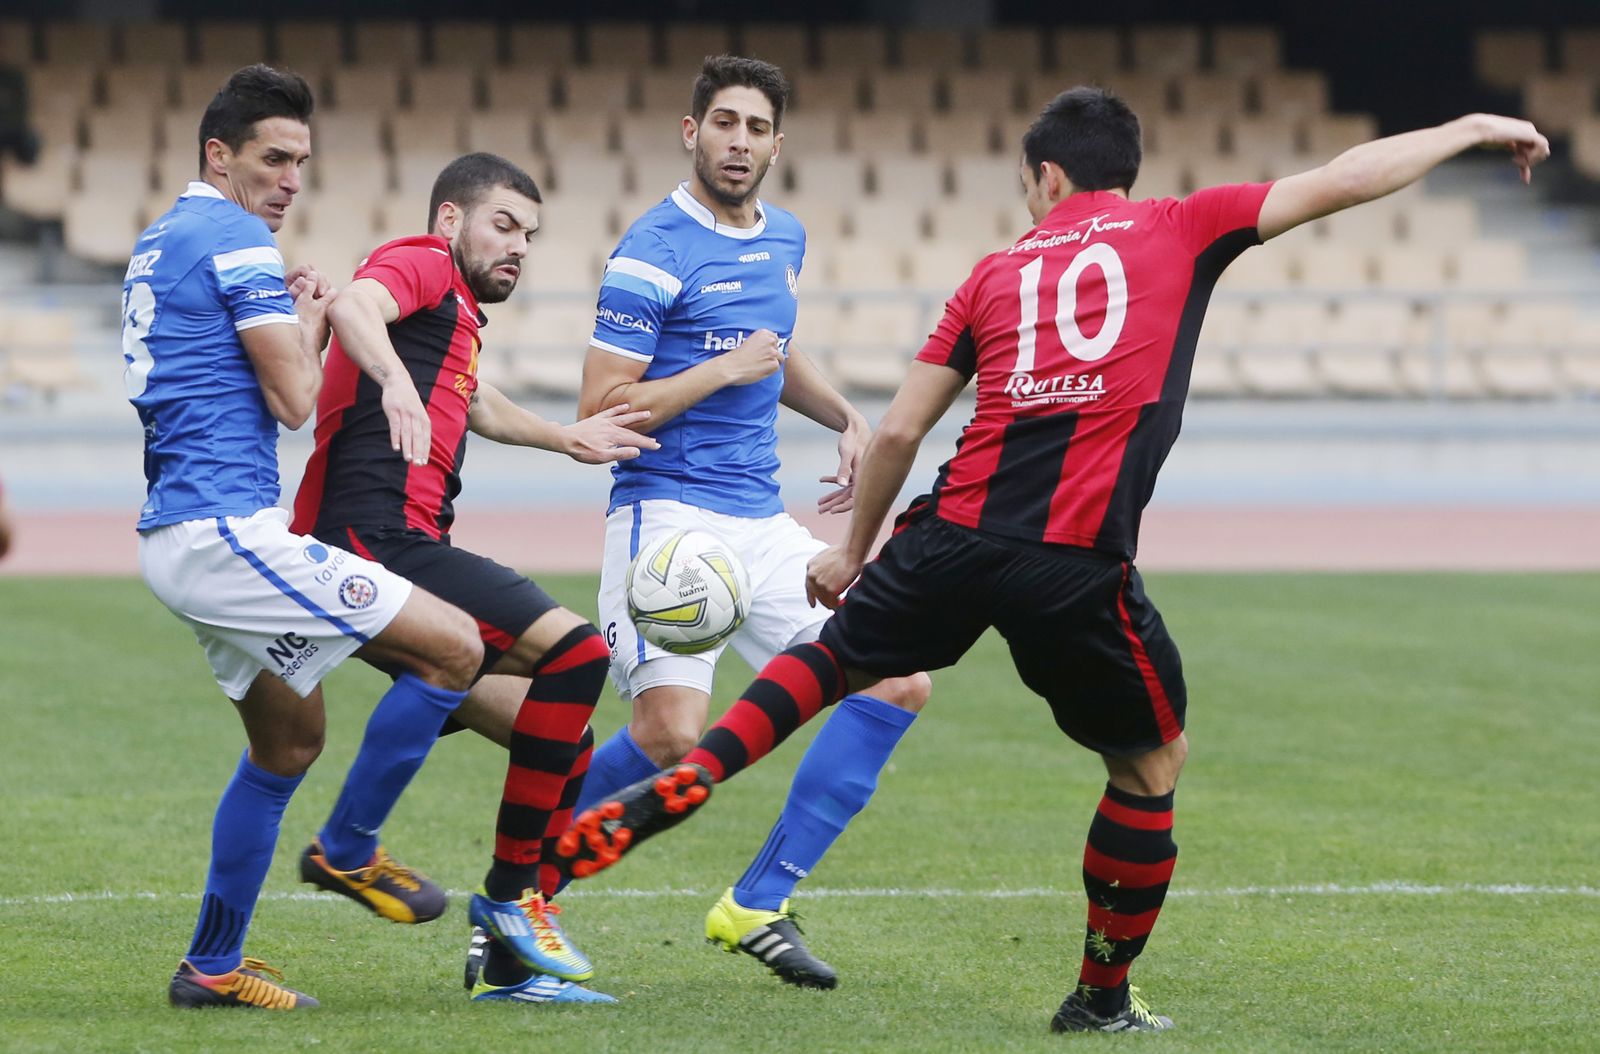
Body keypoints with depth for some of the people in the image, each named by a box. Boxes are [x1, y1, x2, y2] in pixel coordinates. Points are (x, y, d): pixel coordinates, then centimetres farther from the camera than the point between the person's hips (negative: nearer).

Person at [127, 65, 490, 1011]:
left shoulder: (162, 242, 19)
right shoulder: (235, 240, -11)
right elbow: (293, 400, -14)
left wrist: (295, 320, 14)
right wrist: (309, 326, 6)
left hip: (183, 535, 11)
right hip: (225, 532, -11)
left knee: (290, 740, 19)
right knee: (454, 647, -10)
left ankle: (212, 967, 19)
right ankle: (351, 849, 4)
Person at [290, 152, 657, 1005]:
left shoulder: (457, 316, 31)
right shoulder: (424, 266, 1)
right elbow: (352, 307, -23)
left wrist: (564, 438, 54)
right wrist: (395, 381, -40)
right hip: (382, 539, -11)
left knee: (564, 743, 9)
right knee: (575, 650, -22)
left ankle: (513, 964, 9)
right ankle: (510, 892, -16)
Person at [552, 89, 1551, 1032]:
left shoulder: (997, 273, 18)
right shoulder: (1179, 230, 11)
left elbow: (899, 431, 19)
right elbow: (1346, 181, 11)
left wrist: (857, 547, 33)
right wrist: (1472, 129, 23)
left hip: (957, 531, 3)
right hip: (1077, 566, -3)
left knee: (830, 660, 25)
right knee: (1153, 760, 16)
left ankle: (668, 792, 10)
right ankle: (1104, 996, 22)